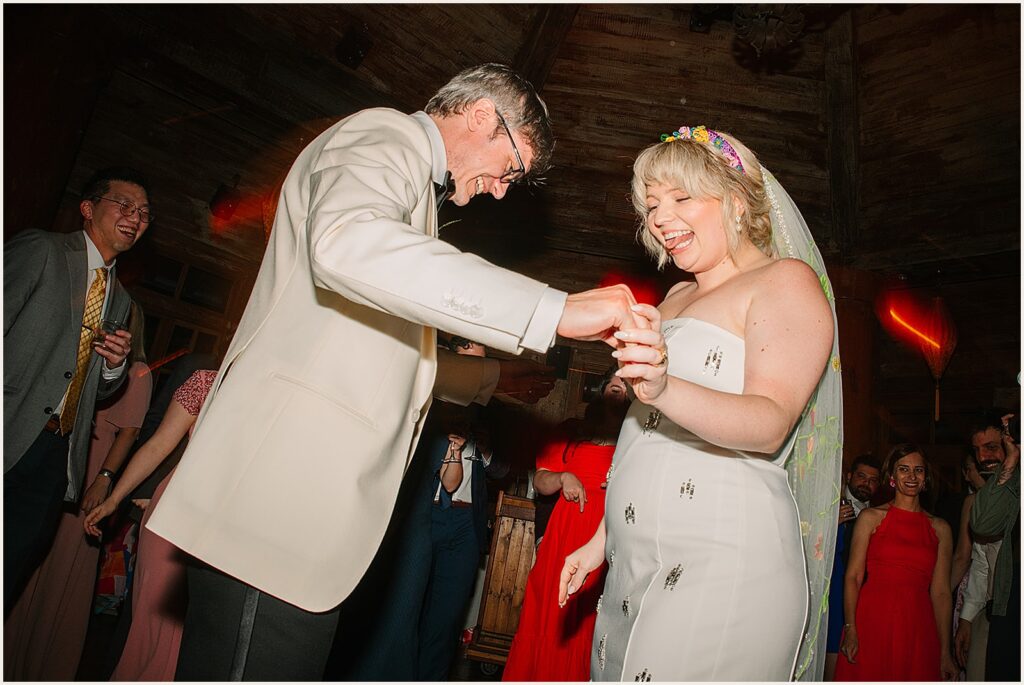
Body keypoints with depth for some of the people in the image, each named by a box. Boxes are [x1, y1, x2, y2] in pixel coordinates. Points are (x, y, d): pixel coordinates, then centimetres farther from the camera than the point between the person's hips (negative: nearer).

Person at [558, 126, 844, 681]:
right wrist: (603, 538, 19)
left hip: (721, 568, -6)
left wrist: (665, 388, -34)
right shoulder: (677, 298, 18)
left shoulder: (786, 281, -3)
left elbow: (770, 424, -17)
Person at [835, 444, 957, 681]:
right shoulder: (871, 517, 3)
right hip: (871, 624, -2)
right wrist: (850, 629, -11)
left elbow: (940, 592, 7)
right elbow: (853, 576, -2)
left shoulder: (940, 528, 10)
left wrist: (945, 652, 4)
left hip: (918, 629, 2)